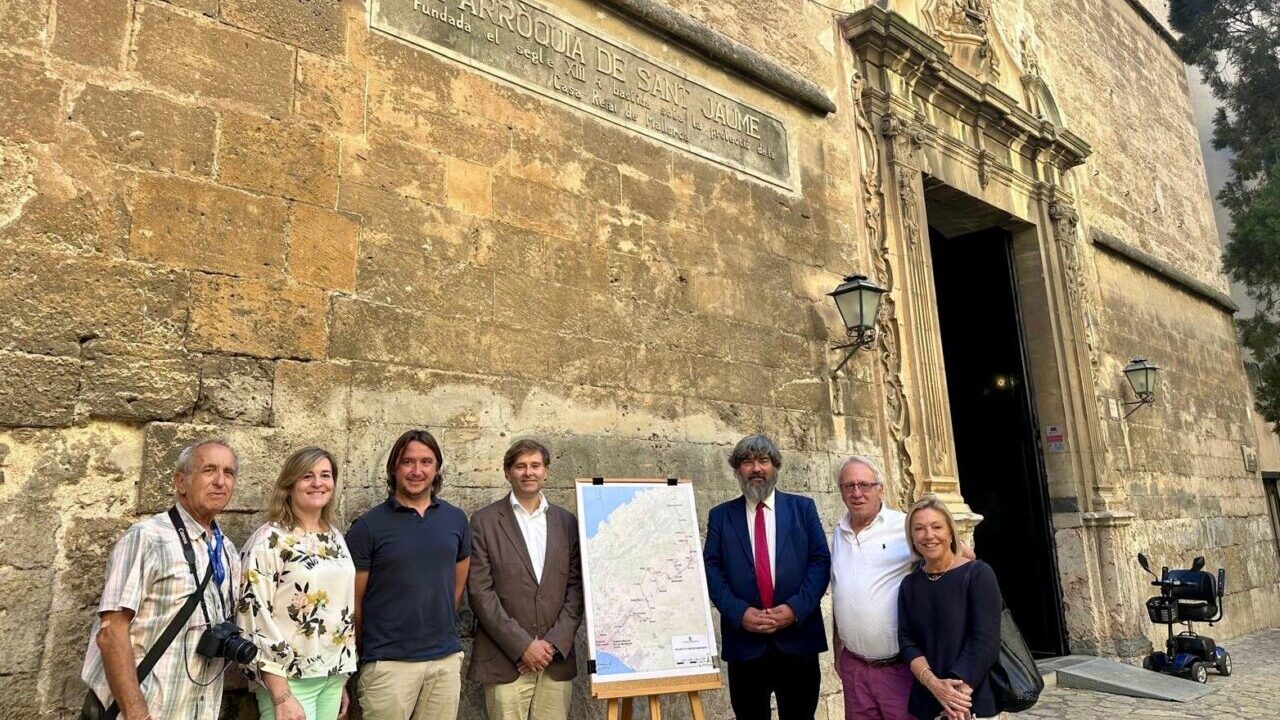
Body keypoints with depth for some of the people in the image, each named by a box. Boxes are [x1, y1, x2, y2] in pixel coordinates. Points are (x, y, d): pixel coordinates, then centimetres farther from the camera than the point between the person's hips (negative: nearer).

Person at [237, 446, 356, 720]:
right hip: (289, 679, -6)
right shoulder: (269, 539, -11)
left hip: (332, 677, 6)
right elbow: (254, 616, -15)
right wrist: (281, 696, -17)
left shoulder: (335, 536, 8)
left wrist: (342, 679, 15)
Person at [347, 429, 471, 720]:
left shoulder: (456, 519, 5)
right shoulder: (367, 527, -6)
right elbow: (353, 601, 0)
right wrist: (369, 652, 8)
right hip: (388, 663, -3)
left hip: (447, 659, 3)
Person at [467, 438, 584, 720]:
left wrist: (554, 643, -6)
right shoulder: (484, 521, -1)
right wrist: (522, 645, -11)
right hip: (505, 662, -2)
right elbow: (480, 591, -6)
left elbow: (576, 587, 5)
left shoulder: (567, 522, 8)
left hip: (557, 661, 2)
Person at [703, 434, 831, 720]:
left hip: (797, 636, 0)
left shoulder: (803, 508, 6)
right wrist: (738, 612, -13)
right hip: (744, 640, 0)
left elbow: (821, 561, 1)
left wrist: (796, 607, -12)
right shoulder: (720, 515, 7)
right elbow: (712, 569, 1)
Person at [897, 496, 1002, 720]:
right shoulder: (909, 585, 4)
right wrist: (933, 683, -17)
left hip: (976, 702, -4)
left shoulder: (978, 574, -8)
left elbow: (985, 640, -14)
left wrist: (959, 693, -21)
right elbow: (907, 642, 0)